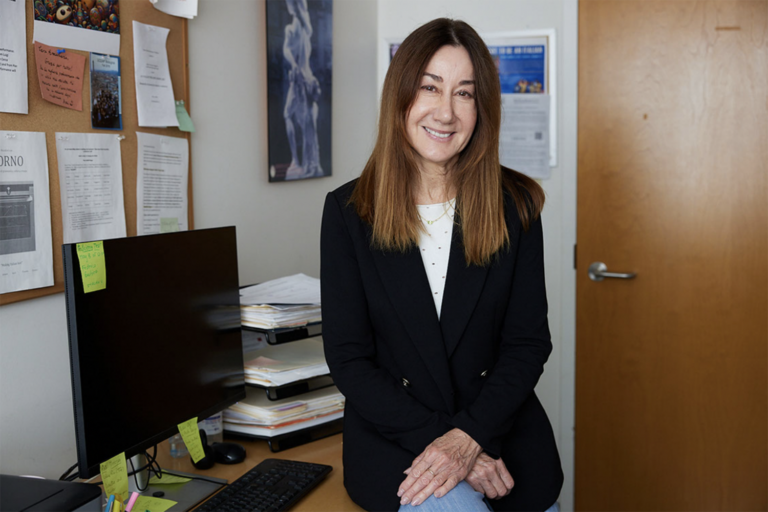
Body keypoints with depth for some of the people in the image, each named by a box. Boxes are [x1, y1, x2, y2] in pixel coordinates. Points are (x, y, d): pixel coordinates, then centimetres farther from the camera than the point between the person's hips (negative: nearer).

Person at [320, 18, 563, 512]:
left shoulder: (515, 205, 0)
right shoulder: (348, 211, -3)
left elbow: (528, 342, -2)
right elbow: (349, 359, -5)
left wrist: (468, 437, -16)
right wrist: (438, 440, -14)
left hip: (507, 437, 3)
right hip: (394, 441, -2)